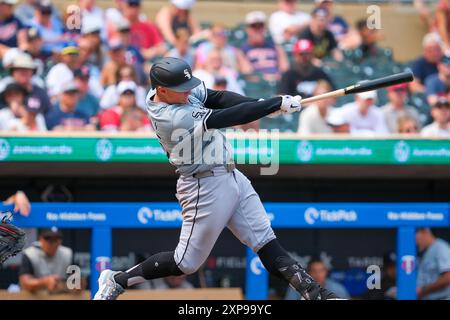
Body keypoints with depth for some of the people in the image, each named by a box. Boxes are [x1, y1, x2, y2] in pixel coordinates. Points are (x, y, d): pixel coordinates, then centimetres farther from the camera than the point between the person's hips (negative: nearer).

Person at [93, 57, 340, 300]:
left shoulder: (174, 89, -1)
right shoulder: (172, 117, -28)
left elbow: (218, 97, 0)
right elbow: (227, 118, -28)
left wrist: (258, 104, -17)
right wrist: (278, 104, -25)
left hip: (231, 177, 9)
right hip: (205, 188, -9)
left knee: (268, 244, 4)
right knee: (186, 262, 1)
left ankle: (315, 293, 1)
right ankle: (117, 281, 14)